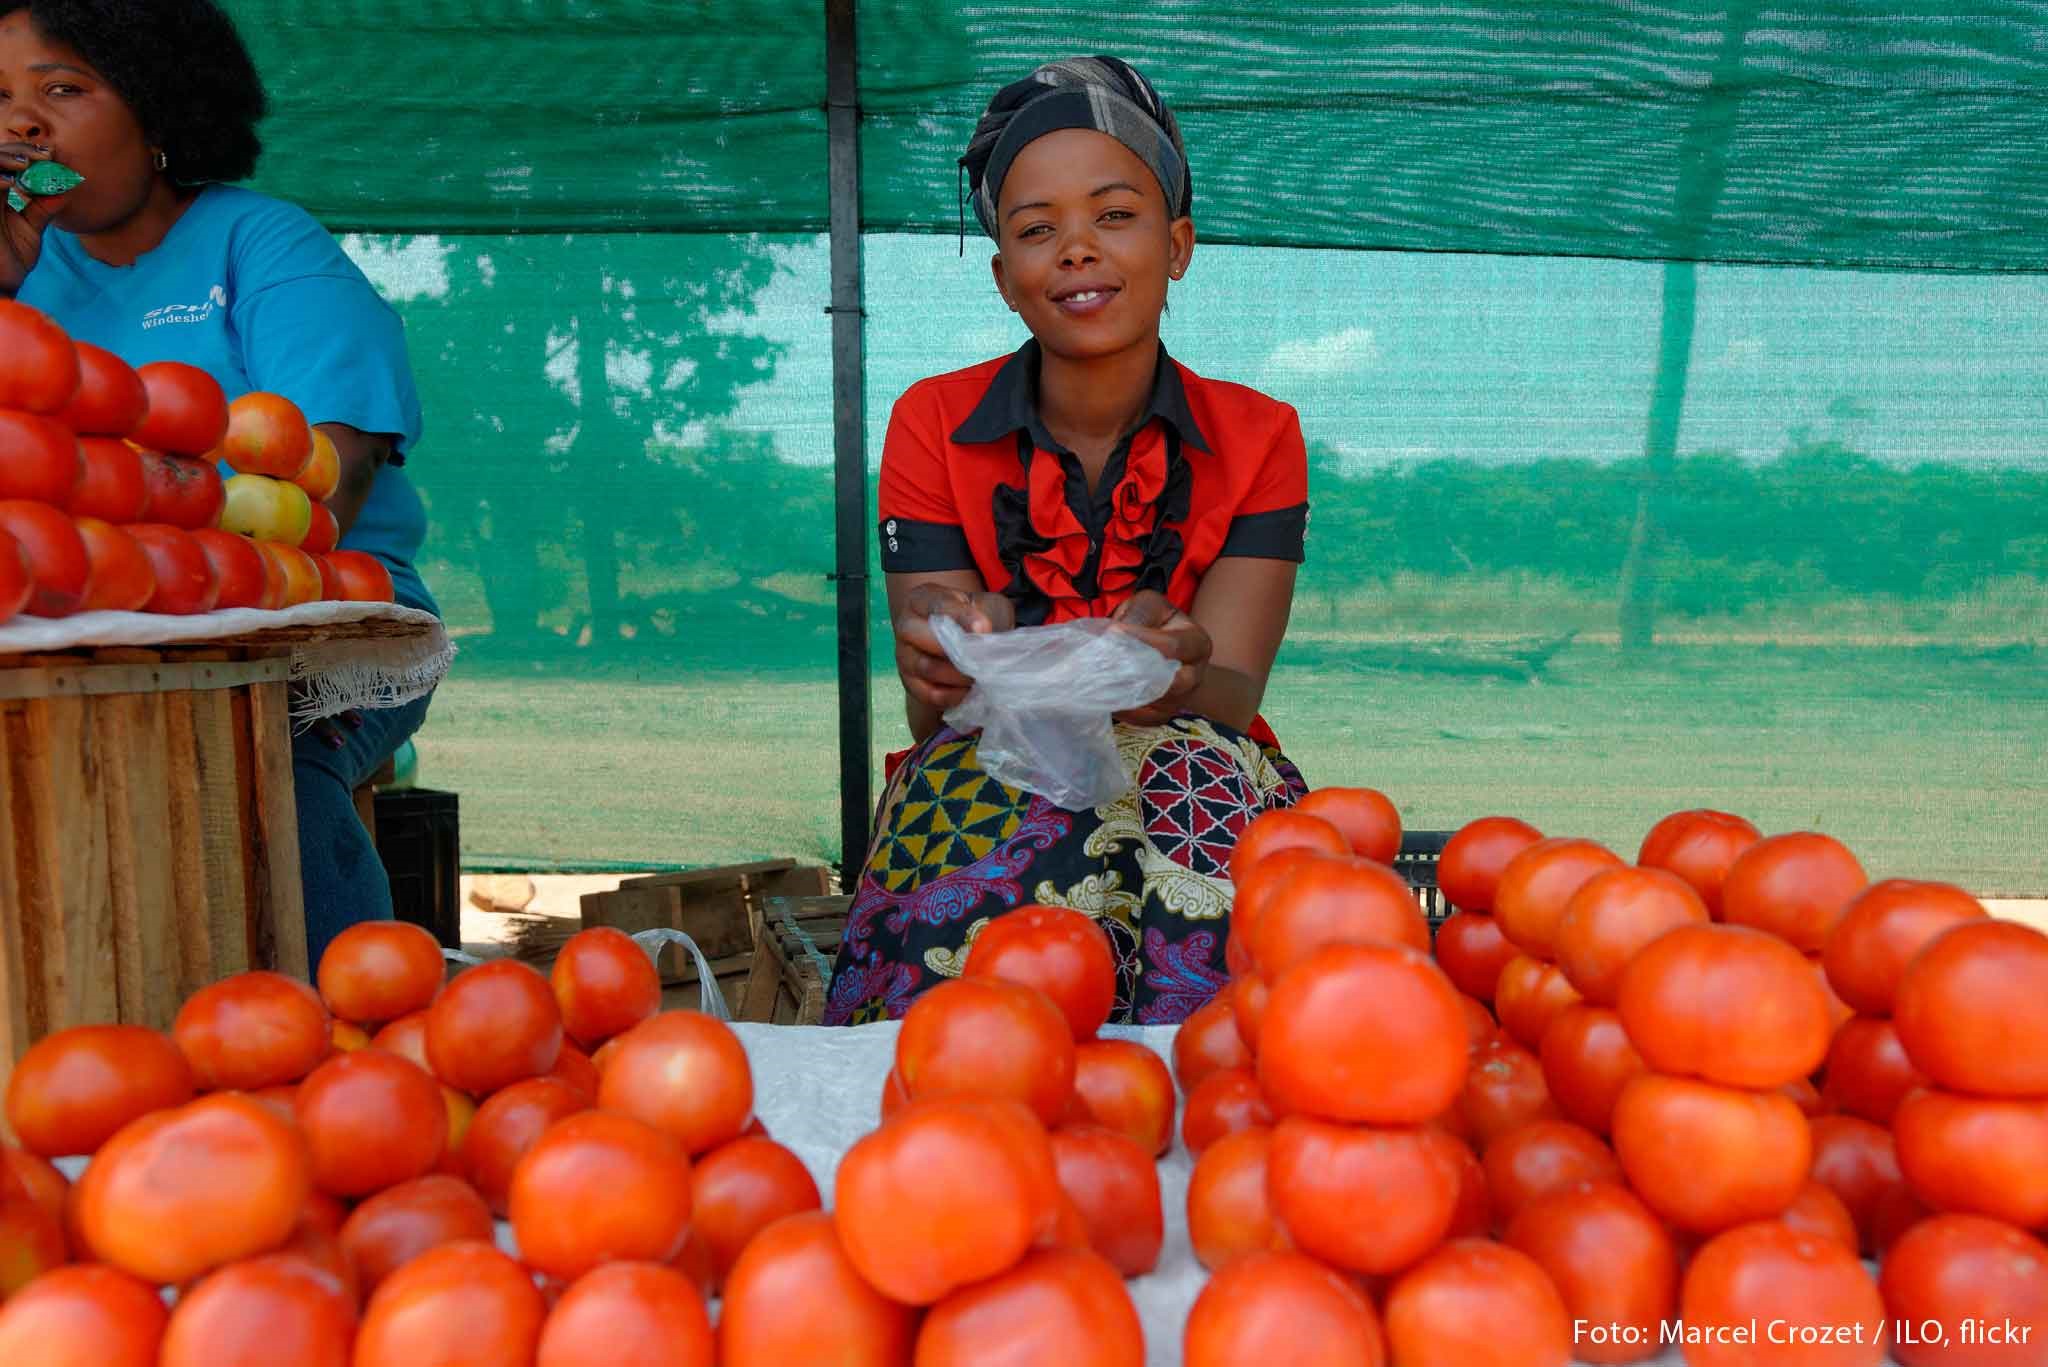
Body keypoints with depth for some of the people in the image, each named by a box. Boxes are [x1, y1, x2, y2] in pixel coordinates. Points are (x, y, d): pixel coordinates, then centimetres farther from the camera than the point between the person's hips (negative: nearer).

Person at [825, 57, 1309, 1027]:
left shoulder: (1256, 437, 1)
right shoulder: (932, 425, -1)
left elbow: (1232, 693, -11)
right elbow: (936, 709, -8)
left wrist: (1178, 677, -36)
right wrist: (949, 661, -34)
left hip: (1197, 782, 1)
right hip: (986, 781, 0)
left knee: (1199, 773, -33)